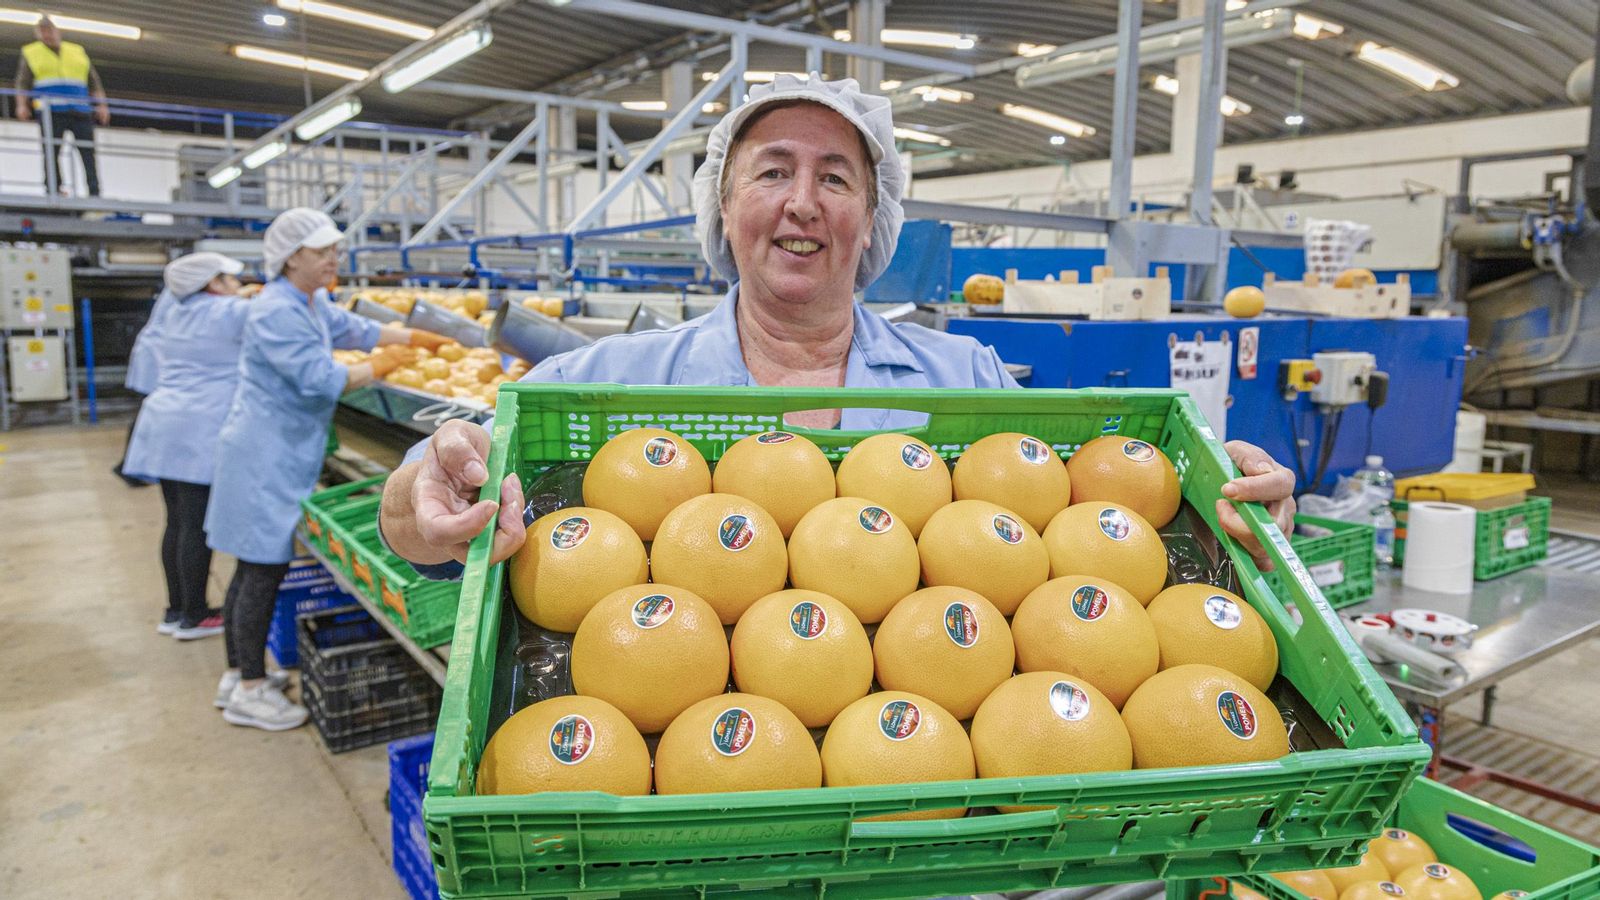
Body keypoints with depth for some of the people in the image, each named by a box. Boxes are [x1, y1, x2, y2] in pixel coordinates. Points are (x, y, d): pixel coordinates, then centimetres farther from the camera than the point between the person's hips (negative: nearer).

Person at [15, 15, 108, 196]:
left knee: (88, 151, -9)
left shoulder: (78, 52, 20)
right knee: (51, 152, -7)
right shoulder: (30, 53, 14)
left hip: (81, 112, 1)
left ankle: (95, 193, -12)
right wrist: (22, 105, -7)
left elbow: (94, 82, 17)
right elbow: (23, 83, 8)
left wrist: (102, 105, 3)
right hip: (50, 113, -1)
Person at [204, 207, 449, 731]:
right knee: (264, 572, -3)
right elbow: (320, 379, -23)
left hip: (280, 453, 10)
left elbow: (354, 329, 22)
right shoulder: (278, 313, -19)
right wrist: (378, 368, -10)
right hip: (267, 457, -10)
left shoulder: (313, 304, 12)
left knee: (254, 568, 16)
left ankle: (238, 675, 27)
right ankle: (250, 692, 7)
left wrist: (422, 339, 17)